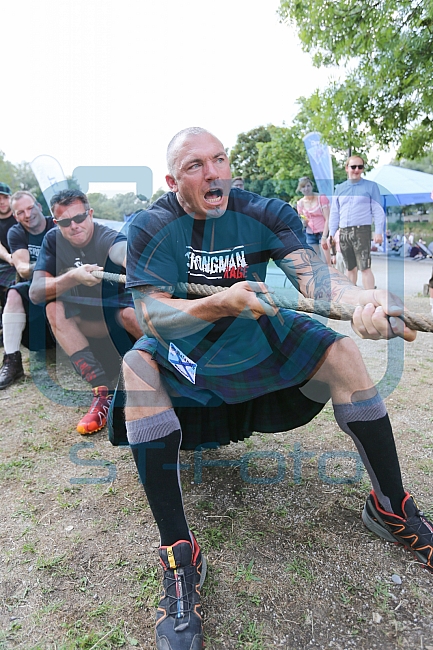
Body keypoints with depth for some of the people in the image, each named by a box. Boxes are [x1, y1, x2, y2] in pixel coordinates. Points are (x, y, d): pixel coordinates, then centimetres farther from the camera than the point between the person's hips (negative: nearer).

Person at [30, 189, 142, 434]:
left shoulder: (108, 238, -19)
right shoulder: (53, 241, -6)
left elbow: (123, 251, -45)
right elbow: (36, 292, -16)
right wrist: (73, 277, -35)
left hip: (119, 307, -4)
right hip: (87, 317, 4)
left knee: (132, 315, -36)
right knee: (54, 308, -23)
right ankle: (103, 392, -26)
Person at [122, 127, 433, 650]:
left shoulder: (263, 214, -10)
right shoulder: (152, 227, -14)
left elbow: (310, 271, -25)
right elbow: (152, 317, -25)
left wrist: (356, 299, -47)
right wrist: (222, 303, -41)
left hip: (258, 336, 3)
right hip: (182, 351, -2)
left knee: (339, 350, -15)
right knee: (137, 367, -32)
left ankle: (391, 508, 2)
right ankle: (178, 553, -26)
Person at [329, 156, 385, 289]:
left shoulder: (371, 186, 6)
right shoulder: (339, 188, 15)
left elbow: (378, 211, 3)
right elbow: (334, 213, 17)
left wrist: (378, 232, -7)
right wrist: (331, 233, 10)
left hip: (362, 231, -4)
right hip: (343, 232, 4)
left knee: (364, 268, -12)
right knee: (350, 268, 10)